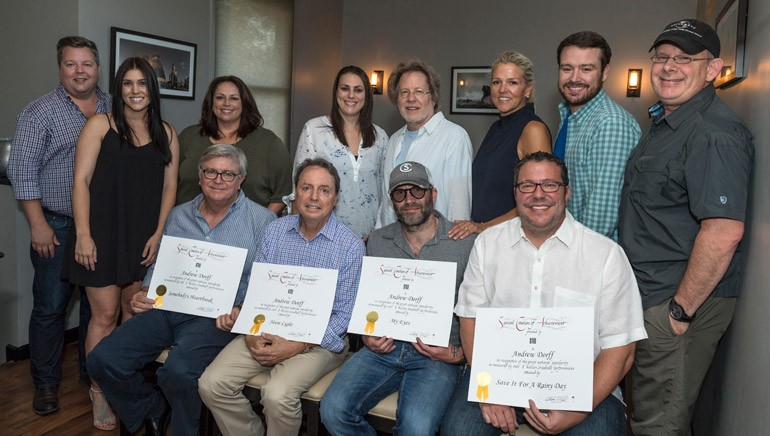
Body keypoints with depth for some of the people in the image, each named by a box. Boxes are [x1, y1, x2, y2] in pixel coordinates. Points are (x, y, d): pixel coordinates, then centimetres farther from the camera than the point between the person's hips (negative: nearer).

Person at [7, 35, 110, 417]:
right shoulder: (40, 112, -4)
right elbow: (23, 172, -7)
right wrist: (38, 224, -11)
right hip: (57, 227, -3)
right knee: (50, 307, 3)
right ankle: (45, 384, 18)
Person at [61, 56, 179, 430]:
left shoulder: (165, 134, 8)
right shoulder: (101, 125, -1)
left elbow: (169, 186, 7)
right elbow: (81, 180, -5)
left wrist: (158, 235, -2)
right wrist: (83, 235, -11)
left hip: (143, 238, 3)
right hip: (102, 234, -3)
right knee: (106, 315, -2)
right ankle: (100, 393, 14)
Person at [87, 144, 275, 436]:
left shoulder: (261, 221, 1)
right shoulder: (178, 216, 17)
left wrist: (241, 311, -19)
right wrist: (145, 293, 4)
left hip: (217, 317, -5)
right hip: (167, 309, 6)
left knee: (177, 372, -30)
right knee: (103, 360, -8)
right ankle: (152, 411, 19)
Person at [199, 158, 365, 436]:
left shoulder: (351, 245, -8)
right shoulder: (275, 231, 6)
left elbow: (345, 314, -9)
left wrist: (297, 346, -17)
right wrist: (251, 333, -9)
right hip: (267, 330, 5)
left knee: (277, 395, -28)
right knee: (211, 384, -12)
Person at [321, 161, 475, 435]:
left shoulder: (466, 244, -1)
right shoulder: (377, 241, 12)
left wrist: (458, 354, -12)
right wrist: (367, 336, 1)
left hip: (438, 354, -3)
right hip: (383, 348, 4)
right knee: (333, 410, -18)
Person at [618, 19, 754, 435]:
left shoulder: (715, 134, -20)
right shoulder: (664, 121, 13)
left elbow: (723, 232, -27)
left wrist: (681, 309, -21)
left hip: (680, 305, -9)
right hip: (649, 296, 9)